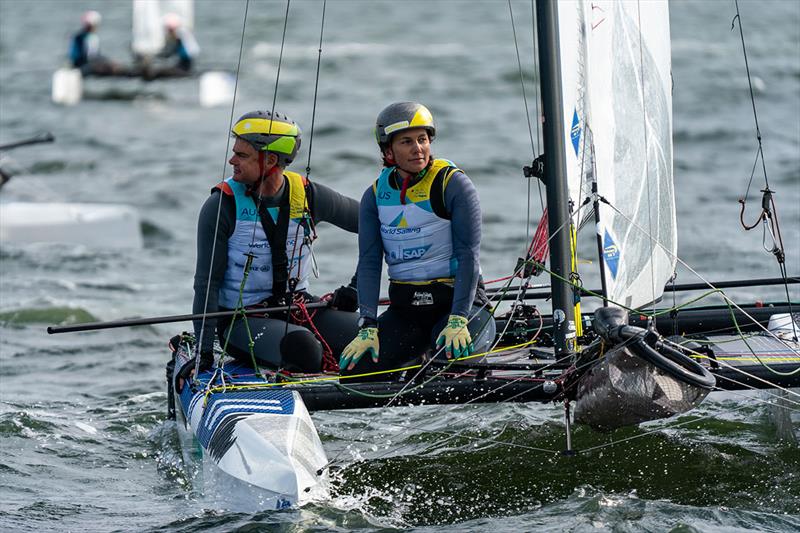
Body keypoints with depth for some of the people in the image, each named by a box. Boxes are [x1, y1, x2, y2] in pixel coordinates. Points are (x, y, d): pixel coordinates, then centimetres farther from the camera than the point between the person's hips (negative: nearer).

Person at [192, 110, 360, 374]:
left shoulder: (307, 196, -1)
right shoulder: (222, 206, -9)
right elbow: (207, 282, -8)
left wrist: (357, 285, 5)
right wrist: (204, 351, -15)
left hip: (299, 305, 4)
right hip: (241, 320, -4)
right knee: (301, 345, -35)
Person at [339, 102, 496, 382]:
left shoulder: (454, 184, -9)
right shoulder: (376, 195, 4)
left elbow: (468, 256, -15)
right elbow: (369, 263, -2)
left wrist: (457, 322, -25)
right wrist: (368, 327, -16)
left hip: (456, 299, -4)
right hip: (405, 308, 4)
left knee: (454, 357, -34)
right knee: (356, 370, -17)